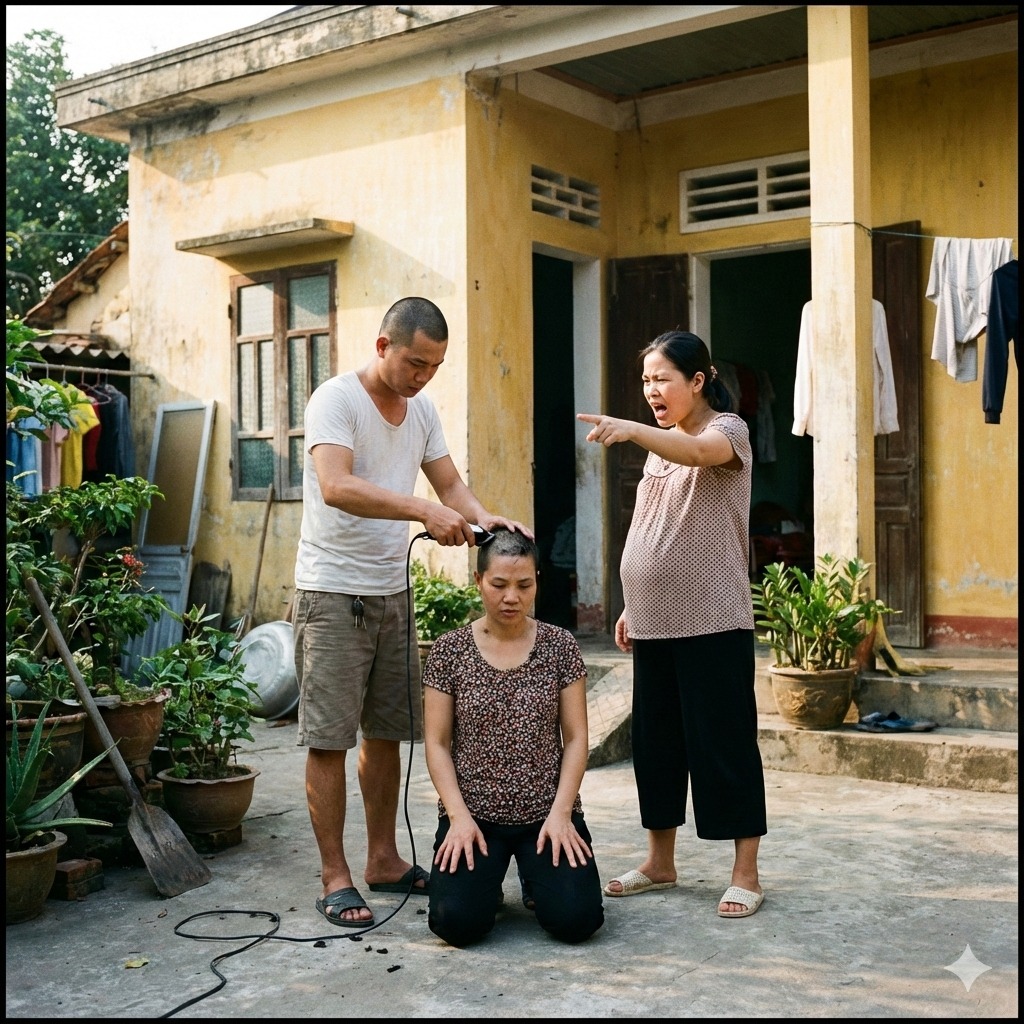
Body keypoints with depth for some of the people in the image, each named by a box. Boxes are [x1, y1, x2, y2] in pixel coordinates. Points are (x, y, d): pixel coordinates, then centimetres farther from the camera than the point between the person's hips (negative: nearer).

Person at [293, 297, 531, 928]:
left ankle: (384, 860, 26)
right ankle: (335, 878, 8)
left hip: (392, 592, 7)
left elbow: (449, 481, 9)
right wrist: (428, 512, -37)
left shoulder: (422, 409, 9)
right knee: (330, 739, -2)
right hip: (333, 592, -7)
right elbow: (336, 487, -29)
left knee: (387, 733, 13)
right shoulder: (336, 399, -14)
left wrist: (482, 518, -13)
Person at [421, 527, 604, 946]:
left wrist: (561, 812, -11)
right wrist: (459, 815, -12)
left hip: (547, 811, 1)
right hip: (474, 812, 0)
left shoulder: (560, 645, 0)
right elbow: (436, 743, -1)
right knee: (457, 921, -21)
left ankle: (536, 878, 16)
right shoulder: (450, 650, -1)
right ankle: (484, 879, 14)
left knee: (576, 919, -18)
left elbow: (576, 738, 0)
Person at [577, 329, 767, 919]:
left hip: (713, 621, -8)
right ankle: (660, 862, 23)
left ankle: (746, 873, 7)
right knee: (655, 739, 12)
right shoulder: (661, 444, 17)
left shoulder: (727, 429, -6)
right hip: (655, 622, 8)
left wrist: (632, 430, -47)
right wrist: (634, 606, 16)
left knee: (724, 740, -3)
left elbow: (698, 451, -32)